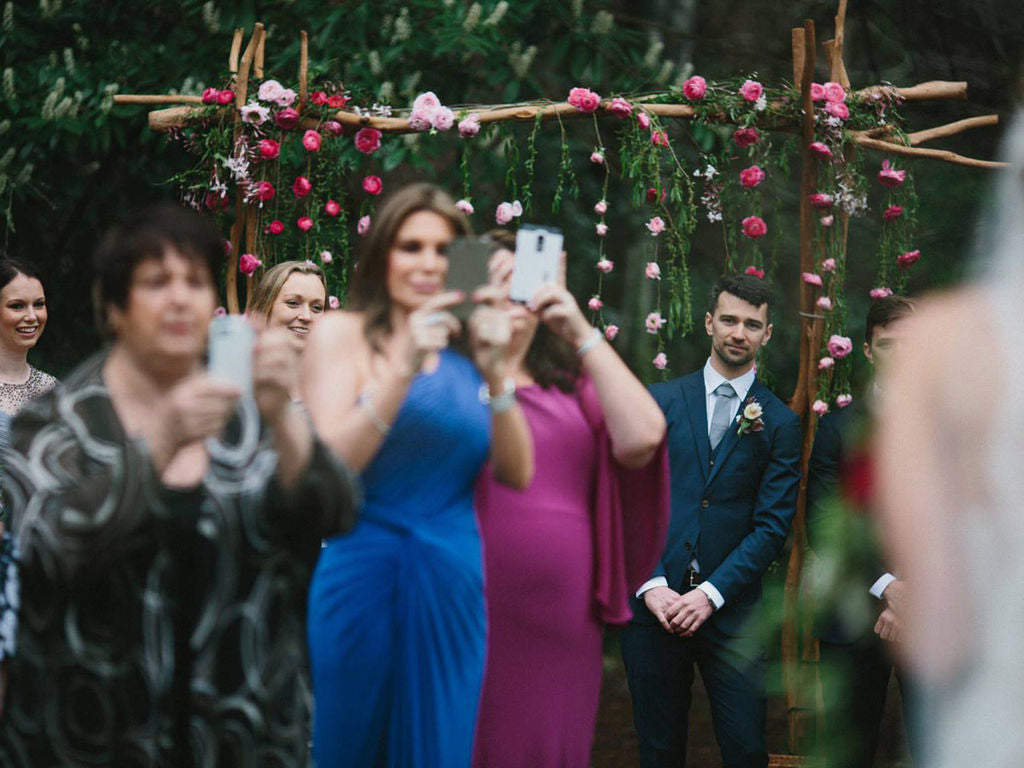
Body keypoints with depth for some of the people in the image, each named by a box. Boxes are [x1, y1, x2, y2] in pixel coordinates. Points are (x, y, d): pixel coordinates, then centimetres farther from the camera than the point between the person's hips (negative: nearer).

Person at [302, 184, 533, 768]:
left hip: (454, 588, 4)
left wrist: (495, 373, -12)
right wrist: (404, 369, -22)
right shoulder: (343, 335, -2)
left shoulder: (464, 349, 10)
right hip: (366, 581, -4)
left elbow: (517, 473, 2)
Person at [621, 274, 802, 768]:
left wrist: (711, 593, -11)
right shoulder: (659, 402, 7)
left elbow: (772, 525, -1)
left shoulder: (779, 423, 5)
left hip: (731, 610, -1)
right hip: (652, 604, 1)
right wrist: (652, 584, -10)